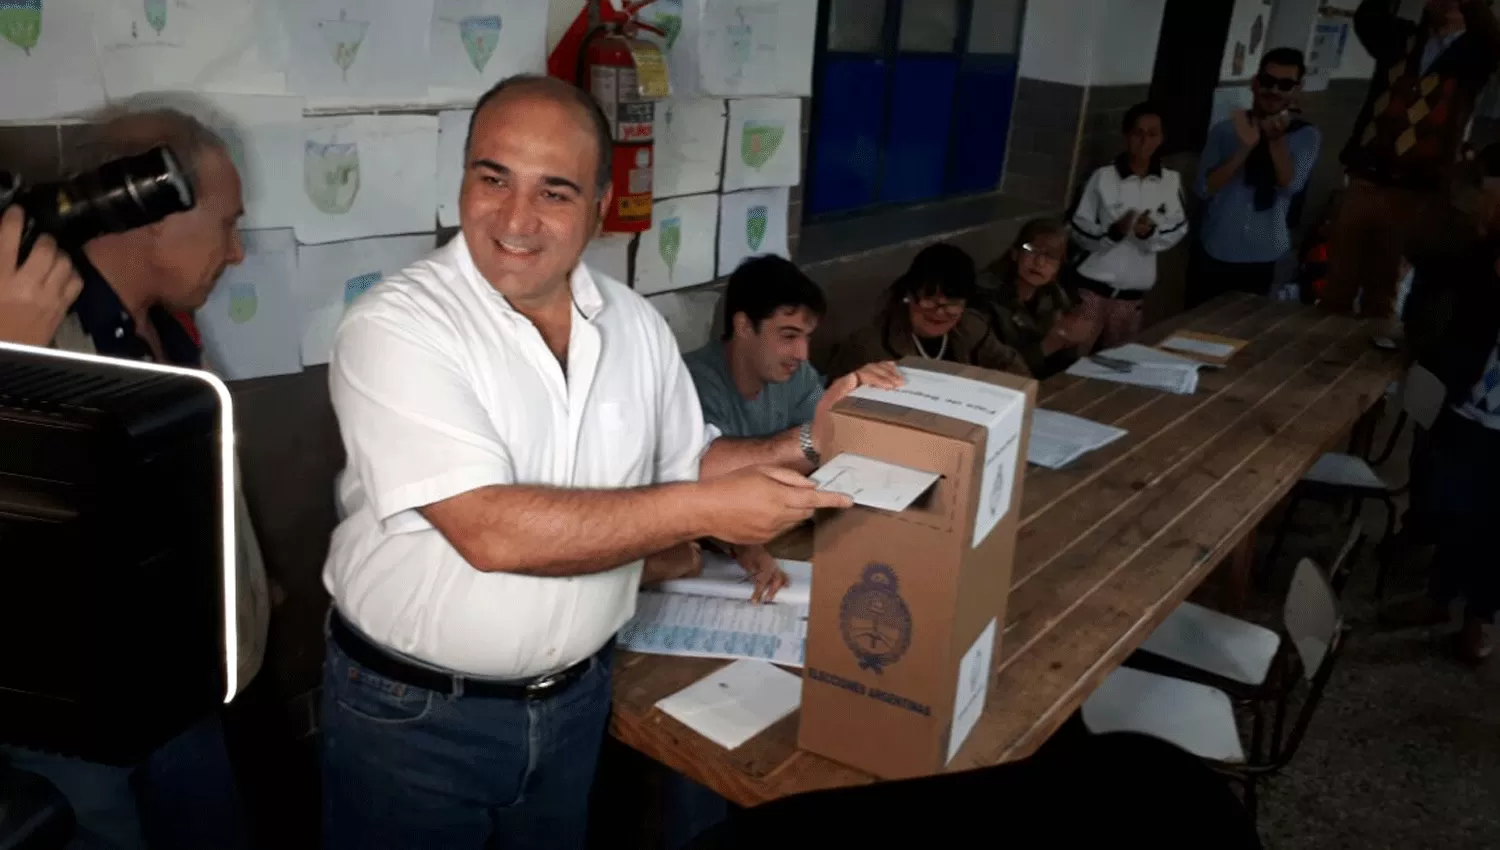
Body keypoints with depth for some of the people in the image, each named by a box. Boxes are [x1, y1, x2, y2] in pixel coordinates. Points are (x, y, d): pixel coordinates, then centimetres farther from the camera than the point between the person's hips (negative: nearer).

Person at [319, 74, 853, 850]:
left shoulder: (635, 326, -3)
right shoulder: (396, 327, -22)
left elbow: (685, 466, 9)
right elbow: (494, 532, -30)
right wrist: (707, 511, -27)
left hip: (575, 697, 5)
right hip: (412, 713, -5)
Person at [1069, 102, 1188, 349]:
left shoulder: (1171, 181, 0)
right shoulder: (1104, 177, -8)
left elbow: (1178, 228, 5)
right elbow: (1079, 231, -6)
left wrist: (1151, 232, -15)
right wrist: (1113, 231, -23)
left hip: (1133, 291, 3)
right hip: (1093, 284, -3)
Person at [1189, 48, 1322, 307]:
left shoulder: (1307, 136, -2)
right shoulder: (1225, 129, -3)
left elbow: (1290, 184, -16)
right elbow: (1204, 188, -12)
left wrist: (1276, 140, -27)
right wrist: (1245, 147, -22)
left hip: (1261, 259, 0)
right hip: (1213, 253, 0)